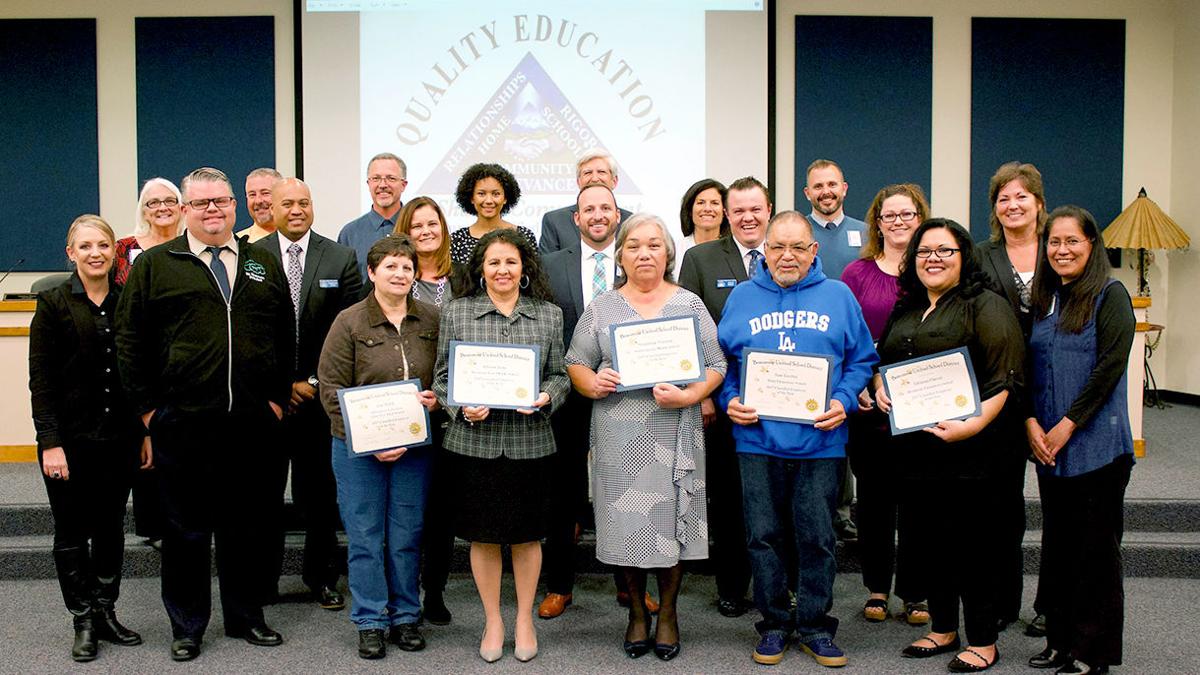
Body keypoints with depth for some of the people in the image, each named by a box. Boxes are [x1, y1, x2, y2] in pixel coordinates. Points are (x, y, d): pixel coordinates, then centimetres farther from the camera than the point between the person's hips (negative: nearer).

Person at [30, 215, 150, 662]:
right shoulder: (54, 303, -5)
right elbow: (41, 379, -7)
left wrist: (147, 432, 6)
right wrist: (50, 443, -13)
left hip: (120, 437, 3)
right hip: (71, 438, -3)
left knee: (111, 528, 12)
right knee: (72, 532, 6)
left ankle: (106, 612, 25)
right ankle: (84, 621, 18)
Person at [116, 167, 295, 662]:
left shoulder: (264, 264, 11)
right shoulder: (155, 265, 3)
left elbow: (286, 337, 13)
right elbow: (130, 342, 2)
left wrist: (278, 397, 6)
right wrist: (147, 407, -2)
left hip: (253, 423, 2)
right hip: (181, 424, -2)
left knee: (248, 525, 12)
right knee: (186, 528, 8)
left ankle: (246, 617, 26)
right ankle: (186, 626, 22)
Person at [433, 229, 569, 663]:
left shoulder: (549, 315, 6)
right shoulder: (456, 313, 3)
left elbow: (559, 375, 8)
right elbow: (443, 377, 5)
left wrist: (547, 398, -12)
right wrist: (462, 408, -12)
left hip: (530, 442, 1)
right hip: (475, 441, 0)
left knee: (527, 534, 10)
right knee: (483, 534, 8)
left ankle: (525, 618, 29)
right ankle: (493, 622, 26)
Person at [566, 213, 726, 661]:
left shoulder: (690, 305, 6)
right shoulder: (601, 308, 9)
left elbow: (715, 366, 3)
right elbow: (575, 363, 9)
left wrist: (688, 396, -14)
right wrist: (592, 384, -12)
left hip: (674, 434, -1)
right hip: (619, 437, 1)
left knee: (671, 520, 4)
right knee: (626, 523, 5)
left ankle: (668, 613, 23)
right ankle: (637, 612, 24)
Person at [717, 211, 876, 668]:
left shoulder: (838, 296, 6)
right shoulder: (742, 297, 9)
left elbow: (862, 359, 7)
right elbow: (721, 360, 12)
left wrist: (844, 401, -8)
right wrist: (730, 400, -5)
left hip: (820, 439, -1)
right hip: (757, 439, 1)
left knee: (817, 538, 6)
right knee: (764, 536, 7)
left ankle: (814, 626, 21)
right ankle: (774, 623, 23)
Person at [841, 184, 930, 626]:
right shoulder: (856, 273, 4)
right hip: (868, 408, 0)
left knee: (918, 501, 7)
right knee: (874, 498, 10)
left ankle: (915, 593, 20)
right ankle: (877, 588, 24)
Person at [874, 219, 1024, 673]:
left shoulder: (986, 307, -5)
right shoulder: (904, 312, 17)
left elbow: (1004, 378, -13)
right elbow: (880, 363, 26)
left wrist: (974, 424, -24)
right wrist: (879, 388, 4)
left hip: (969, 450, -6)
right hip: (916, 447, 7)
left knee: (973, 541, 1)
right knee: (933, 538, 14)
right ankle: (943, 629, 28)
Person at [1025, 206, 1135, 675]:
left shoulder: (1109, 296, -6)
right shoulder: (1041, 300, 12)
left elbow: (1109, 366, -14)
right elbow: (1026, 369, 9)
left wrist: (1067, 425, -15)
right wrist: (1032, 423, -5)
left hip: (1096, 445, -6)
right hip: (1047, 444, 6)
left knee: (1095, 548, 2)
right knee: (1057, 544, 13)